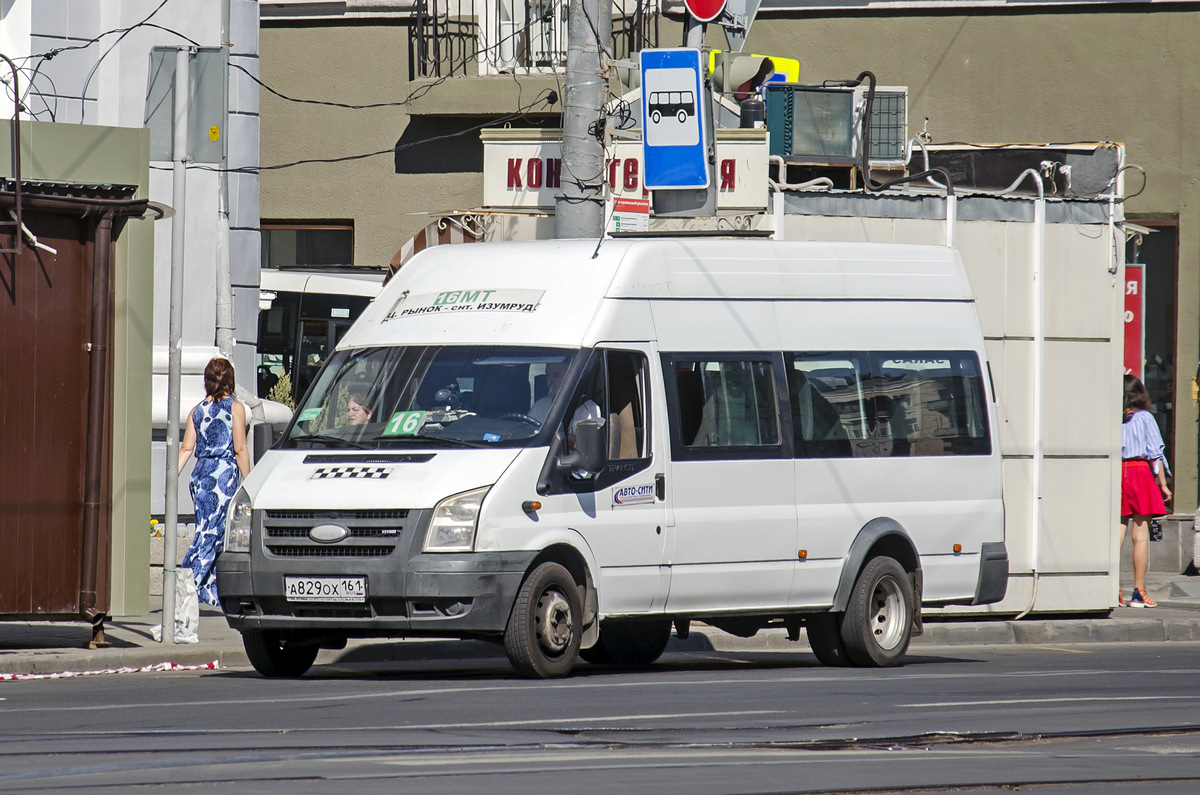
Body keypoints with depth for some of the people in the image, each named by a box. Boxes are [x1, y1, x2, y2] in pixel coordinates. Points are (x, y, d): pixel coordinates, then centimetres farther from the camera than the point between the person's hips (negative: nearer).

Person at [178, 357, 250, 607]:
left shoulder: (198, 410, 9)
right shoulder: (235, 408, -4)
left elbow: (186, 448, 5)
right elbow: (239, 449, -7)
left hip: (200, 473, 5)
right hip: (224, 473, -5)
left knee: (207, 532, 12)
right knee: (211, 533, -7)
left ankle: (211, 592, 14)